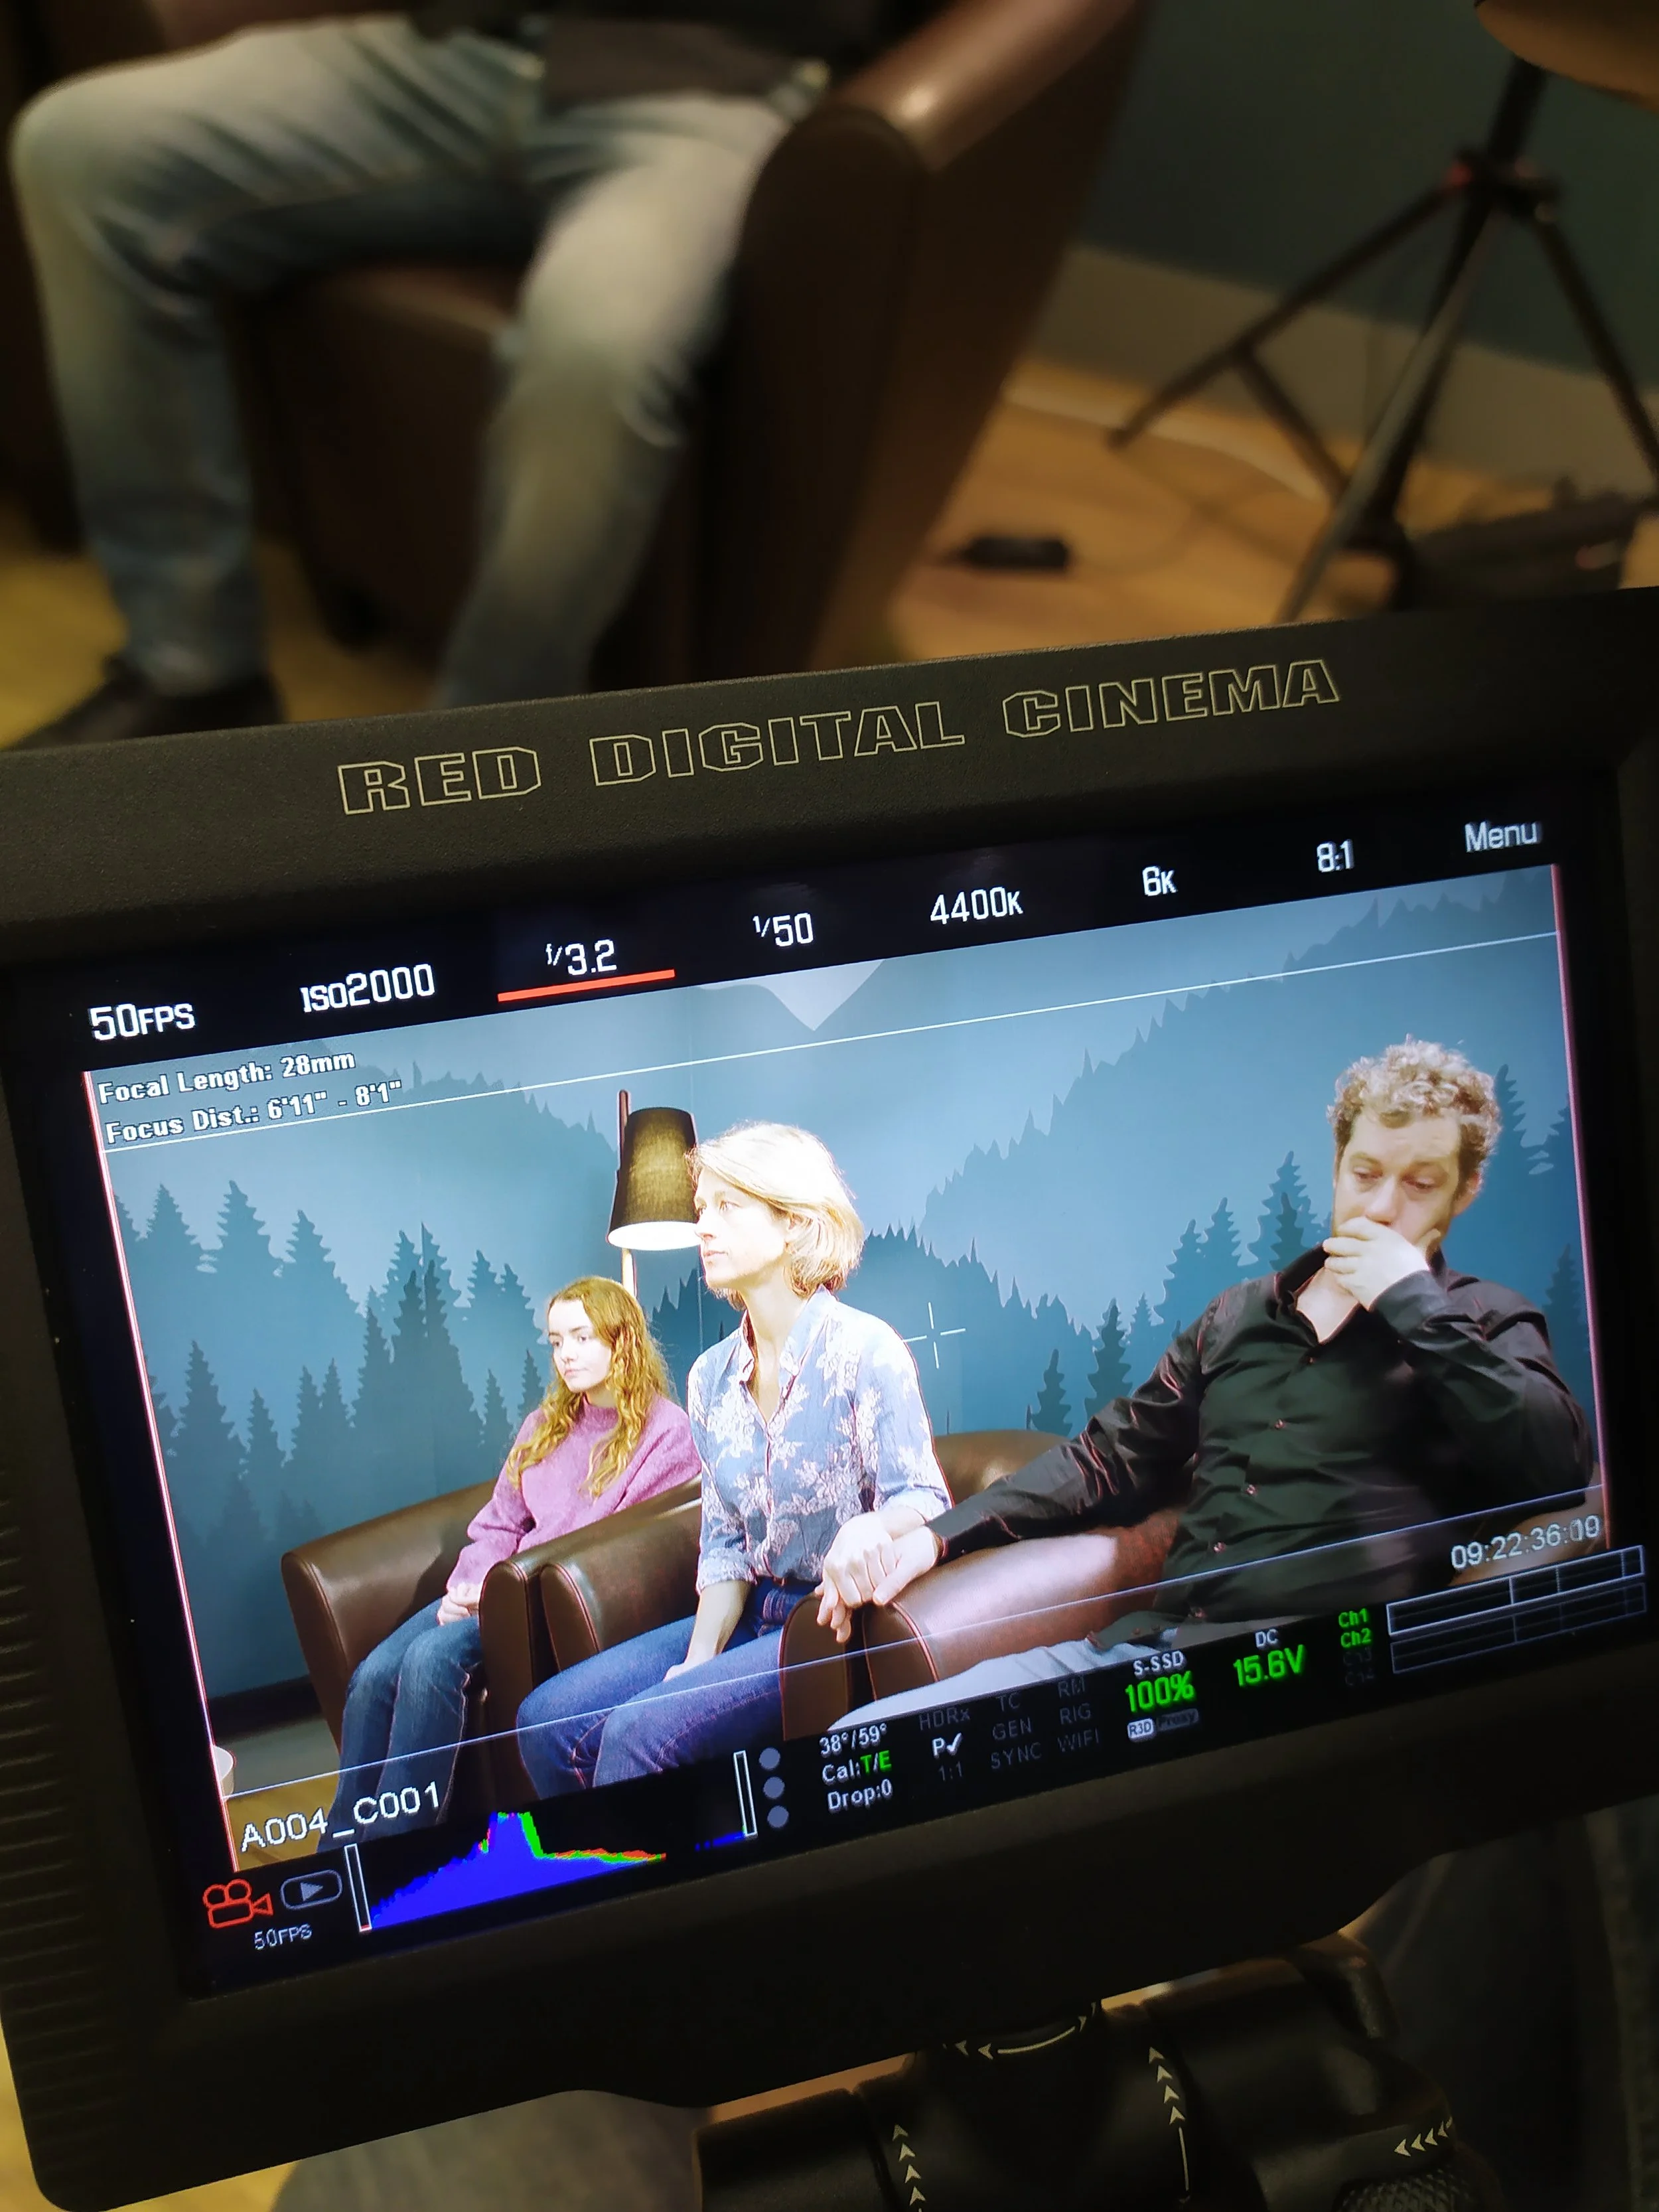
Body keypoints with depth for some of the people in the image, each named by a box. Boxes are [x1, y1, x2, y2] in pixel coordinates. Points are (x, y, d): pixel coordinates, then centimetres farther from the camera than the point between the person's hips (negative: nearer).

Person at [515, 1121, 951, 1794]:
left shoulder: (863, 1349, -13)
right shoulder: (710, 1378, 7)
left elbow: (924, 1500, -14)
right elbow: (725, 1544, 10)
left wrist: (871, 1528, -37)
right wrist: (700, 1656, -4)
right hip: (759, 1613, 7)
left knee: (641, 1732, -24)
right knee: (548, 1718, -5)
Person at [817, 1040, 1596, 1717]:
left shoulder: (1485, 1326, 11)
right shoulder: (1239, 1314, 22)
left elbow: (1559, 1466, -8)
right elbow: (1110, 1462, 21)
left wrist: (1416, 1302, -5)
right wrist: (939, 1535, 10)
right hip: (1154, 1641, 5)